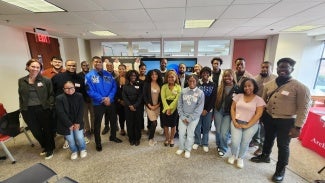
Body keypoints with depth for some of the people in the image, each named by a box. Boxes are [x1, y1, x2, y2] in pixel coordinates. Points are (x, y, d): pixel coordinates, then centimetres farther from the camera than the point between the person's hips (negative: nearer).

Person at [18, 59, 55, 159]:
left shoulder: (46, 81, -5)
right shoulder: (21, 81, 6)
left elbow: (51, 94, -3)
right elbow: (21, 96, 11)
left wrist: (49, 104, -15)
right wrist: (22, 109, 7)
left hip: (43, 109, -3)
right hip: (28, 111, 4)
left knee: (47, 129, 10)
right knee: (36, 131, 15)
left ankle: (50, 149, 30)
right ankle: (45, 147, 39)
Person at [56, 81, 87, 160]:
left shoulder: (79, 96, -4)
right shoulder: (59, 98, -10)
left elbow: (81, 111, -5)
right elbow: (61, 113, -13)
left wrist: (77, 123, -11)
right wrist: (69, 124, -13)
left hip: (77, 123, 1)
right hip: (66, 124, 0)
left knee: (79, 138, -1)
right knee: (70, 140, 7)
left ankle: (82, 149, 30)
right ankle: (74, 151, 38)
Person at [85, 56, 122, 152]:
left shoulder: (108, 74, 2)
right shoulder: (89, 76, -6)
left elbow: (114, 87, -2)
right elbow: (90, 91, -13)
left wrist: (109, 97, -17)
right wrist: (102, 99, -19)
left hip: (110, 102, 3)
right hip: (98, 103, -3)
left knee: (113, 120, 16)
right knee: (97, 123, 10)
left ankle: (113, 136, 40)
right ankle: (98, 143, 30)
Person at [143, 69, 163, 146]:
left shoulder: (160, 84, 3)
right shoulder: (146, 84, -6)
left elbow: (161, 96, 6)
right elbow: (144, 96, -7)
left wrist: (158, 105, -5)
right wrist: (150, 106, -12)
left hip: (157, 106, 3)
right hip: (149, 106, -3)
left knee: (151, 122, 10)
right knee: (154, 123, -8)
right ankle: (151, 139, 12)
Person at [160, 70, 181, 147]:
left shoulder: (178, 87, 0)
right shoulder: (164, 86, 2)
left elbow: (177, 99, -9)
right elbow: (163, 98, -7)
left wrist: (170, 108, -17)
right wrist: (167, 108, -17)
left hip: (174, 108, 0)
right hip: (165, 108, 1)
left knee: (173, 125, 12)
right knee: (166, 125, 11)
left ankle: (172, 139, 33)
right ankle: (167, 138, 33)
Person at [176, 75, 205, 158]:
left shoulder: (200, 93, -9)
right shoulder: (183, 91, -3)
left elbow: (199, 108, -10)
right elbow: (179, 104, 1)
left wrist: (190, 118, -12)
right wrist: (182, 116, -7)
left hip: (194, 117, -2)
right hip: (183, 116, 2)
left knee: (190, 134, 8)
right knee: (181, 133, 9)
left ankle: (188, 150, 30)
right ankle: (181, 148, 32)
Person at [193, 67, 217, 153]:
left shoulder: (213, 85, 3)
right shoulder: (197, 84, -1)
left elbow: (213, 99, -1)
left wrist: (207, 110, -8)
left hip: (208, 110, 1)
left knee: (206, 127, 9)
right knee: (197, 127, 6)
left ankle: (205, 143, 27)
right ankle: (197, 142, 27)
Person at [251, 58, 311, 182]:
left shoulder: (300, 87, -14)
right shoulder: (269, 85, 0)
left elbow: (304, 108, -13)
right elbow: (263, 101, 10)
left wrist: (297, 127, -16)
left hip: (286, 121, -4)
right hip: (269, 118, 4)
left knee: (283, 145, 10)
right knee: (268, 138, 23)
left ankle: (280, 170, 32)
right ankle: (265, 156, 47)